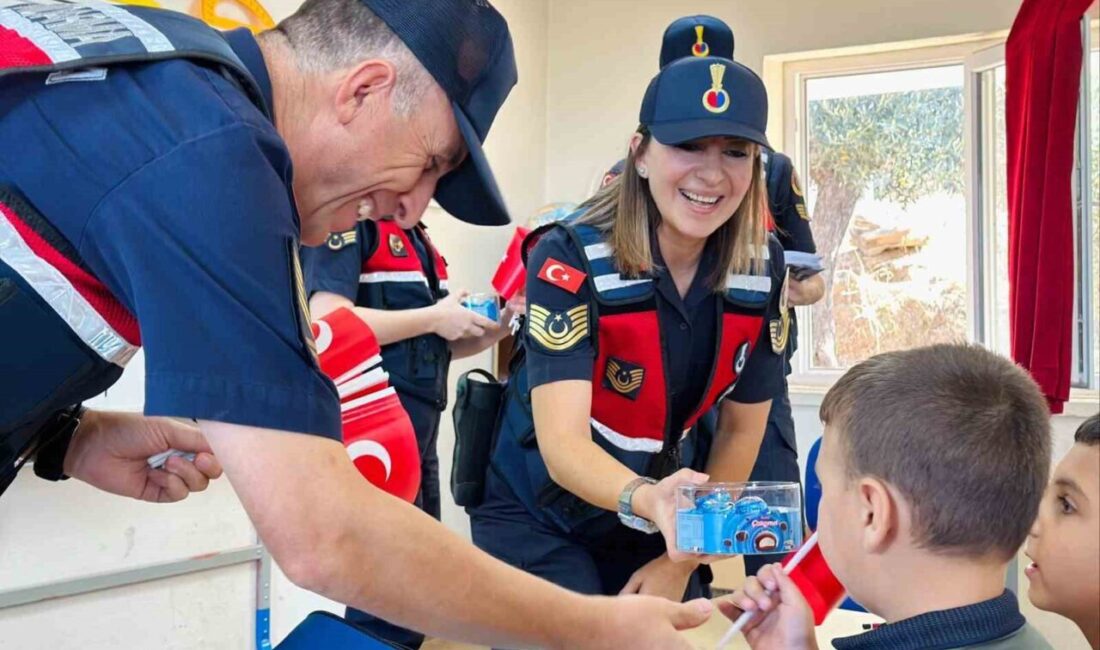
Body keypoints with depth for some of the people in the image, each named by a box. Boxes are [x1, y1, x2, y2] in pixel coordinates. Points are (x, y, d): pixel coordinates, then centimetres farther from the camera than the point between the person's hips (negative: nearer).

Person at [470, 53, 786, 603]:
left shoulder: (765, 267, -12)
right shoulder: (569, 258, -26)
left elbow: (742, 427, -2)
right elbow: (561, 440, -33)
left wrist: (683, 560, -3)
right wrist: (645, 498, -53)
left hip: (655, 519, 4)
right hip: (535, 518, -4)